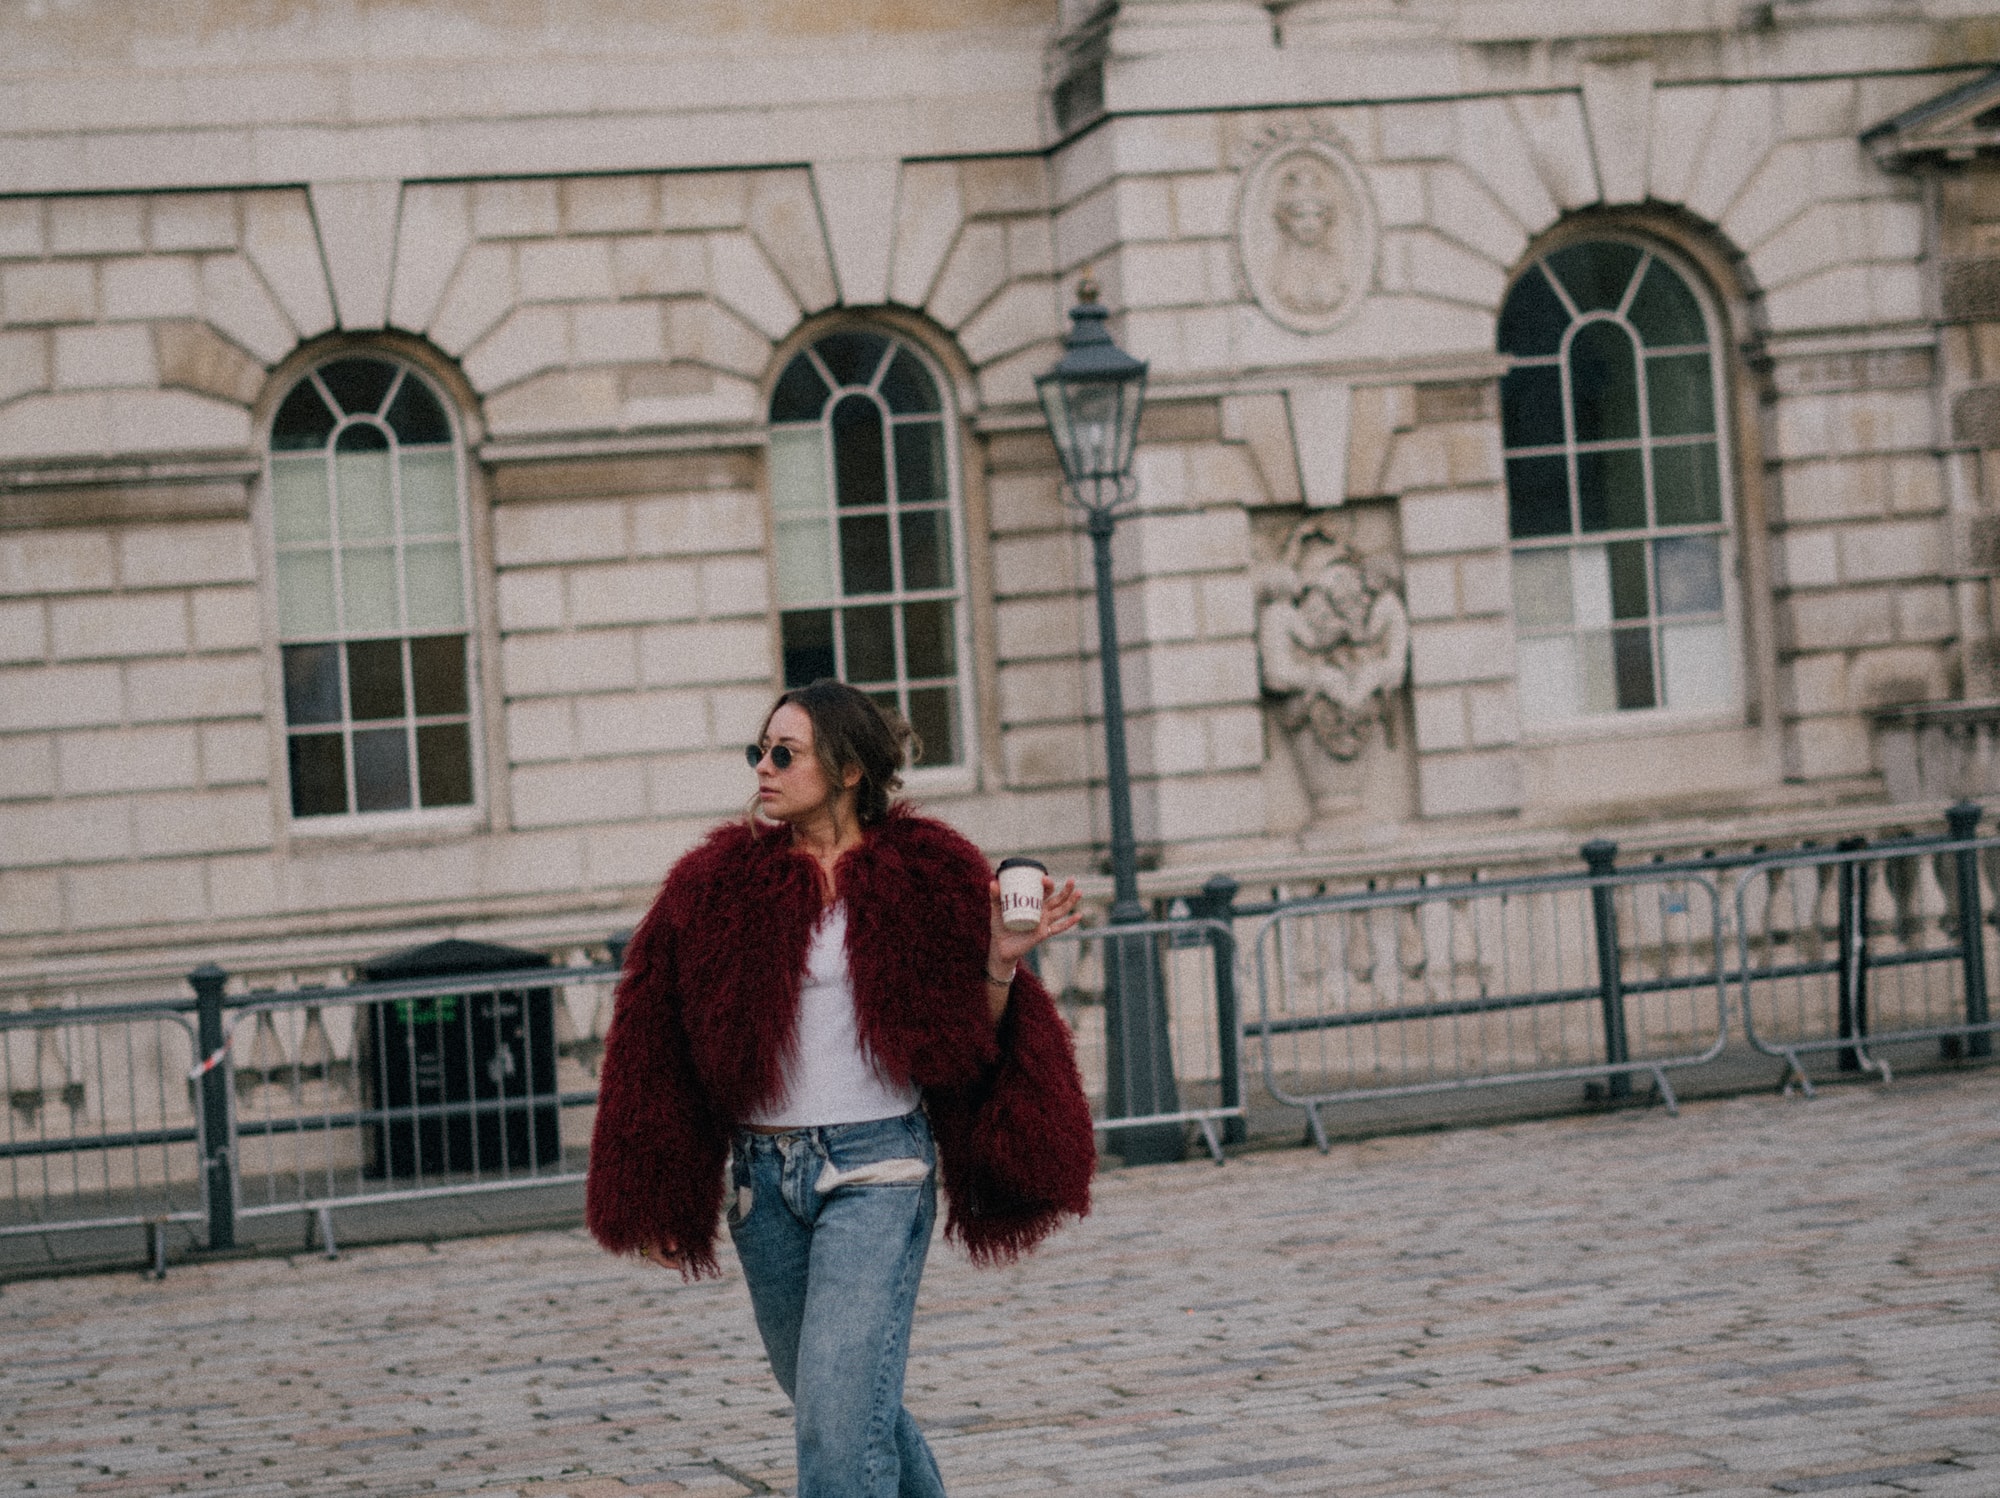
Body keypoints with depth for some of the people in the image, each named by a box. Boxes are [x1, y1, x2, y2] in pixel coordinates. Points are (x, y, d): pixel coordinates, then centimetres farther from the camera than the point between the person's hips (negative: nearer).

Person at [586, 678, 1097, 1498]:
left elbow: (968, 1040, 2)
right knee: (835, 1400, 17)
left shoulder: (927, 877, -1)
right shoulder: (716, 885, 4)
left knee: (841, 1413, -14)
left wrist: (1001, 961, -16)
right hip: (763, 1175, 4)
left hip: (877, 1163, -4)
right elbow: (657, 1053, 5)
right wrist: (653, 1204, 2)